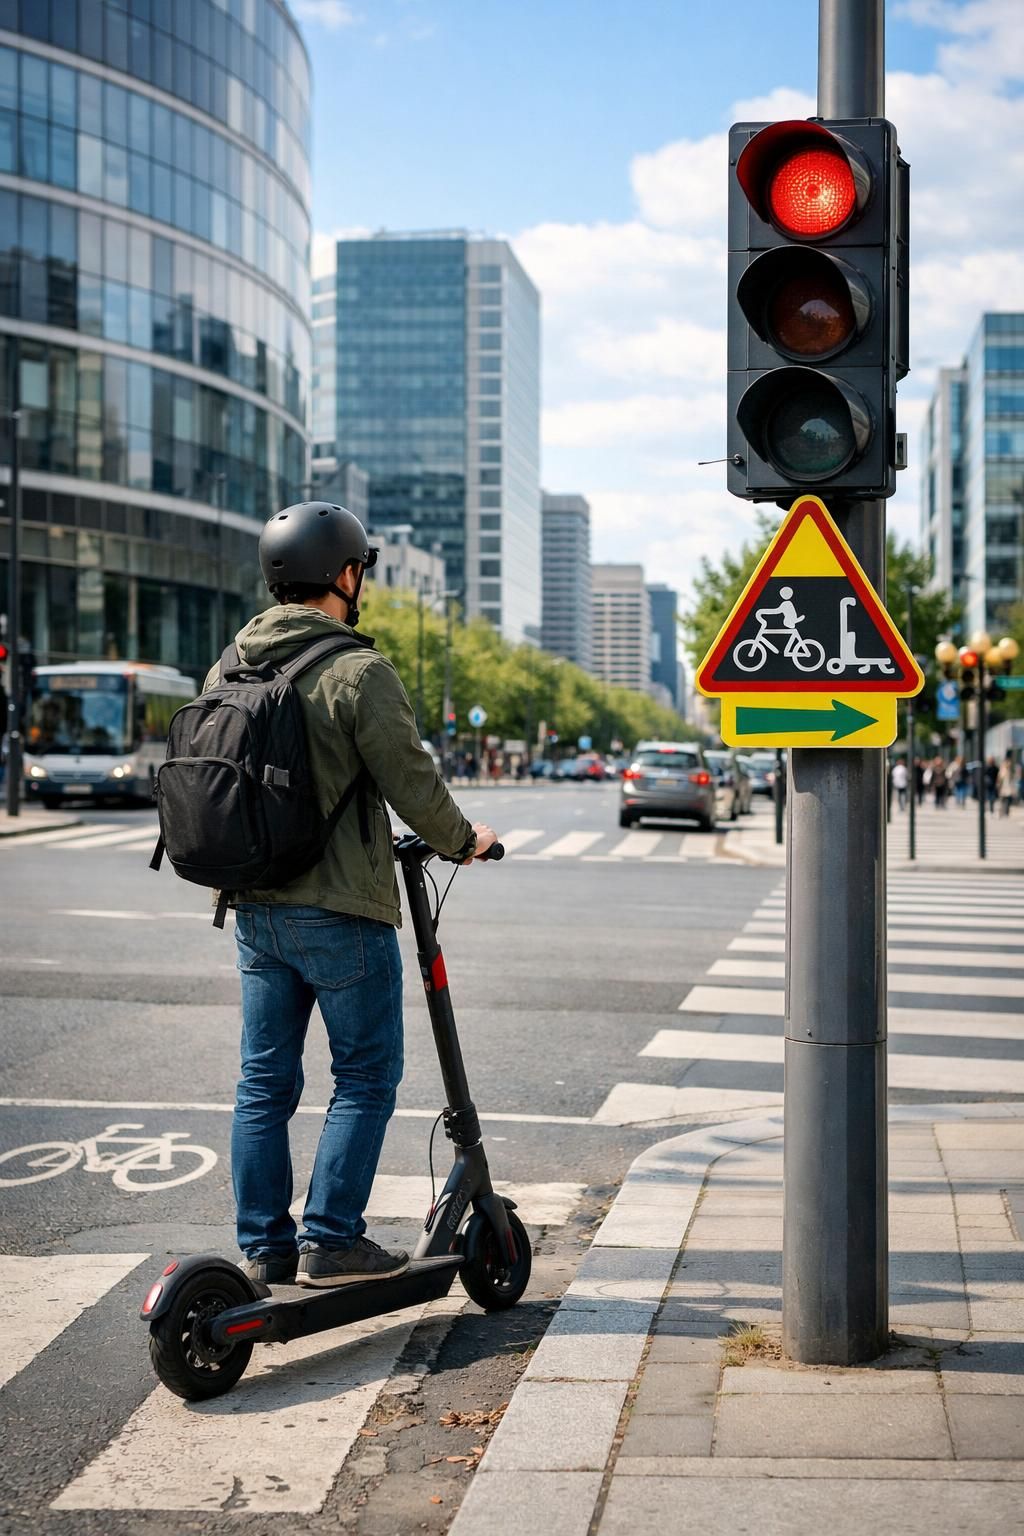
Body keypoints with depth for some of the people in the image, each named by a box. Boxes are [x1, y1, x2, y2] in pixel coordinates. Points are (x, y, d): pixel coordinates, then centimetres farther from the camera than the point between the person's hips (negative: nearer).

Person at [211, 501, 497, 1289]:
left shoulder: (228, 668, 8)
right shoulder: (358, 671, -15)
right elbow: (412, 782, -13)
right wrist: (462, 840, 5)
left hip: (255, 909, 7)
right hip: (340, 912, -7)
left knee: (264, 1080, 12)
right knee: (365, 1077, 5)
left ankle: (263, 1246, 18)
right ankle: (331, 1242, 5)